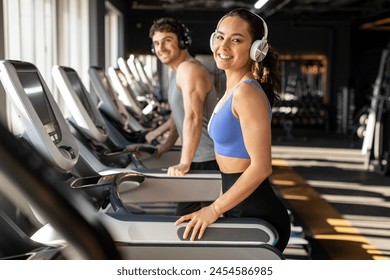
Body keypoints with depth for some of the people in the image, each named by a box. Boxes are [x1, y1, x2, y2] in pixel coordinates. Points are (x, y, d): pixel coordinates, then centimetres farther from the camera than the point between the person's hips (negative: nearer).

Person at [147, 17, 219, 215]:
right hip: (198, 157, 10)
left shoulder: (189, 69, -19)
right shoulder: (177, 71, 14)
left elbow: (193, 118, -31)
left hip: (209, 160, -10)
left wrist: (184, 164, -36)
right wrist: (167, 144, 26)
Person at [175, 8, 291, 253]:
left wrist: (214, 209, -22)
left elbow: (261, 166, -24)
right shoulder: (234, 90, 10)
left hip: (257, 217, -10)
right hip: (240, 209, 10)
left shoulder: (247, 93, -20)